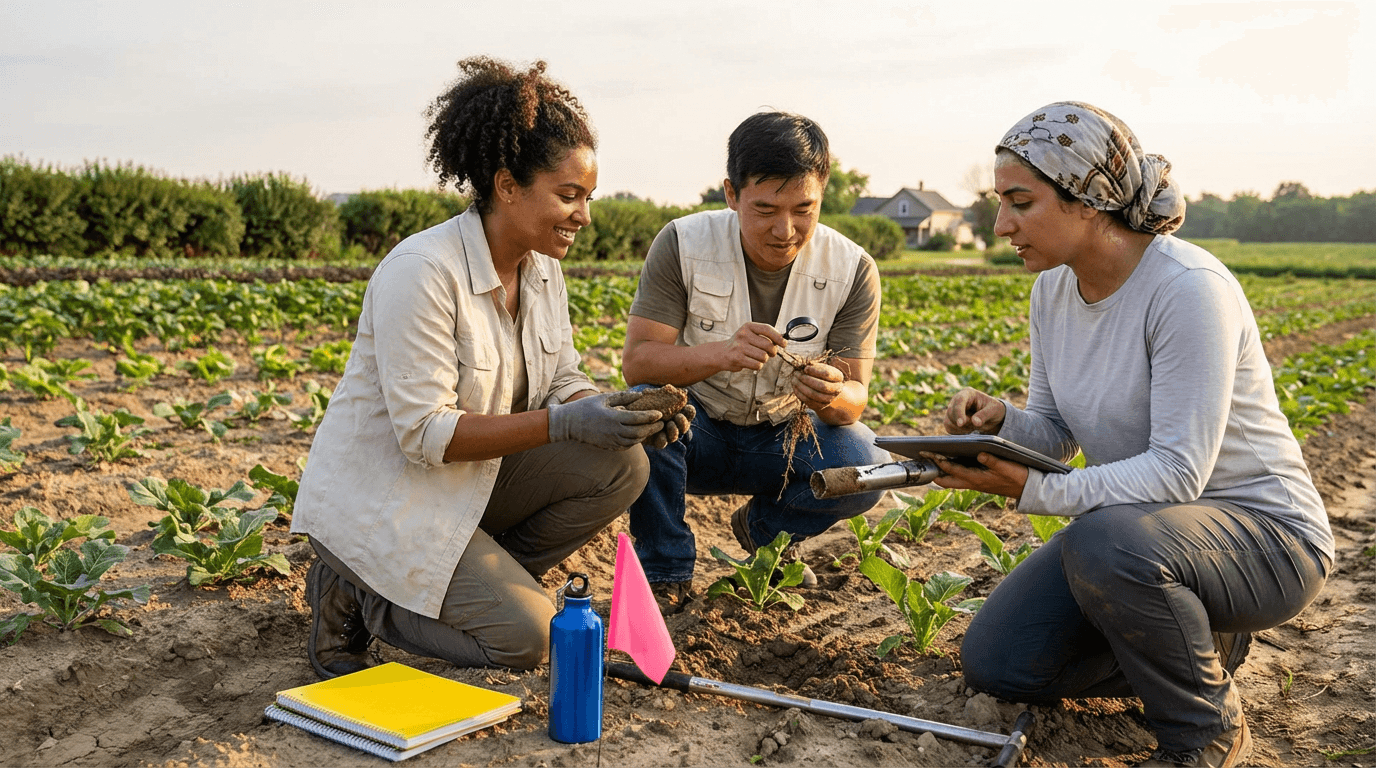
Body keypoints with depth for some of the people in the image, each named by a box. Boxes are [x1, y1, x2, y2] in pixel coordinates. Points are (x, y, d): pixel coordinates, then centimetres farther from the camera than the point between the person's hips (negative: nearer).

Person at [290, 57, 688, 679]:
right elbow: (425, 434, -27)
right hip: (381, 495, -8)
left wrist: (618, 412, -18)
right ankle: (354, 594, 5)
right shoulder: (422, 272, -26)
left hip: (478, 474, 8)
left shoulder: (542, 267, 0)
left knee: (621, 463, -13)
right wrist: (561, 424, -33)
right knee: (524, 637, -17)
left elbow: (562, 384, 4)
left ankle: (480, 583, 3)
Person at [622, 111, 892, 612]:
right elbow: (636, 363, -22)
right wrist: (720, 353, -41)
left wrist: (833, 397, -38)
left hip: (785, 439, 2)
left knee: (865, 467, -27)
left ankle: (765, 529, 8)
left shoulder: (853, 270, -12)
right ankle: (665, 570, -9)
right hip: (695, 433, -1)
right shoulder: (683, 244, -16)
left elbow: (855, 396, -12)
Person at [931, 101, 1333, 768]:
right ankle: (1203, 645, 16)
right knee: (993, 663, -3)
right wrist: (999, 421, -16)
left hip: (1267, 534, -7)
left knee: (1104, 544, -39)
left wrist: (1035, 491, -36)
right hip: (1138, 524, 7)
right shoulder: (1053, 289, -1)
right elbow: (1057, 432, 5)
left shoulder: (1188, 287, -25)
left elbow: (1179, 470, -28)